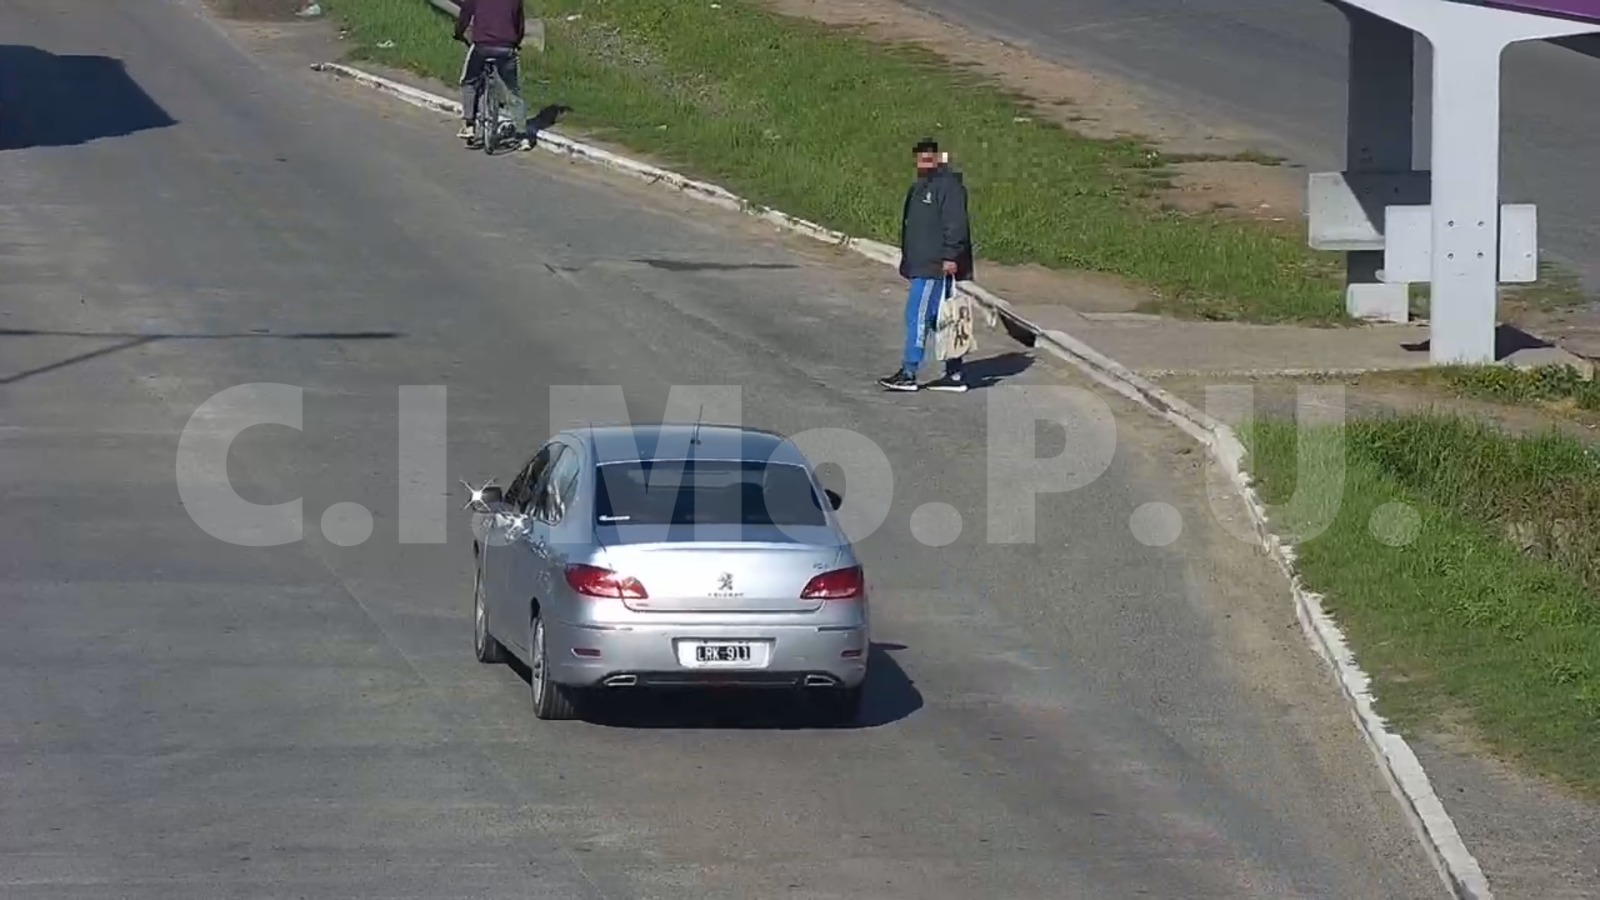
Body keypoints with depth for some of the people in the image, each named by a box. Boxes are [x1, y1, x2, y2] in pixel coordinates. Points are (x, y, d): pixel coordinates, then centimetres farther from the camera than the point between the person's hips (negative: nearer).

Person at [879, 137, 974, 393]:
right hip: (922, 267, 10)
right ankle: (954, 374, 14)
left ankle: (908, 374, -12)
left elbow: (955, 224, -19)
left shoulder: (948, 187, -11)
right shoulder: (920, 187, 20)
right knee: (940, 320, 11)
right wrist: (907, 261, 26)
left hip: (936, 267, -10)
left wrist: (950, 257, -25)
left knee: (918, 316, -12)